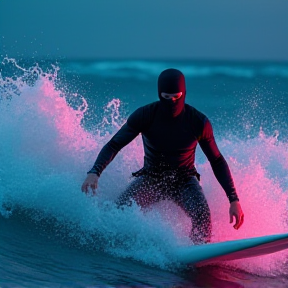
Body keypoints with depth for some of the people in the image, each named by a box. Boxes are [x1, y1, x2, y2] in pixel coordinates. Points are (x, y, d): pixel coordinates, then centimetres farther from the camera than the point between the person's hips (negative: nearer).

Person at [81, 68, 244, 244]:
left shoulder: (199, 122, -15)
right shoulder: (145, 116, -16)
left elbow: (217, 162, -6)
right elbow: (114, 145, -15)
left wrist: (234, 199, -14)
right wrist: (94, 173, -34)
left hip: (184, 181, -1)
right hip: (150, 178, 1)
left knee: (201, 213, -33)